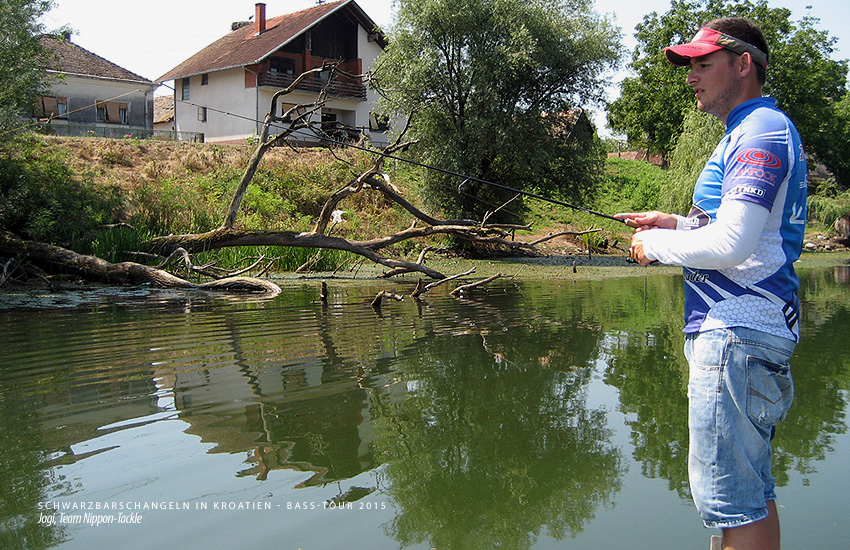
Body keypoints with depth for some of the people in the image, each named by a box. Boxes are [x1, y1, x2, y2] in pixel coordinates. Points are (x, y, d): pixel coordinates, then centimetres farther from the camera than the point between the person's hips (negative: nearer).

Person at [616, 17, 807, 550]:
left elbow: (732, 245, -22)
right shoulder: (757, 131, 21)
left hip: (738, 330, -11)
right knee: (752, 486, 17)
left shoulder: (762, 130, -13)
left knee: (729, 491, -6)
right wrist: (677, 224, 15)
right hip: (740, 325, 11)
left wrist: (656, 245, -7)